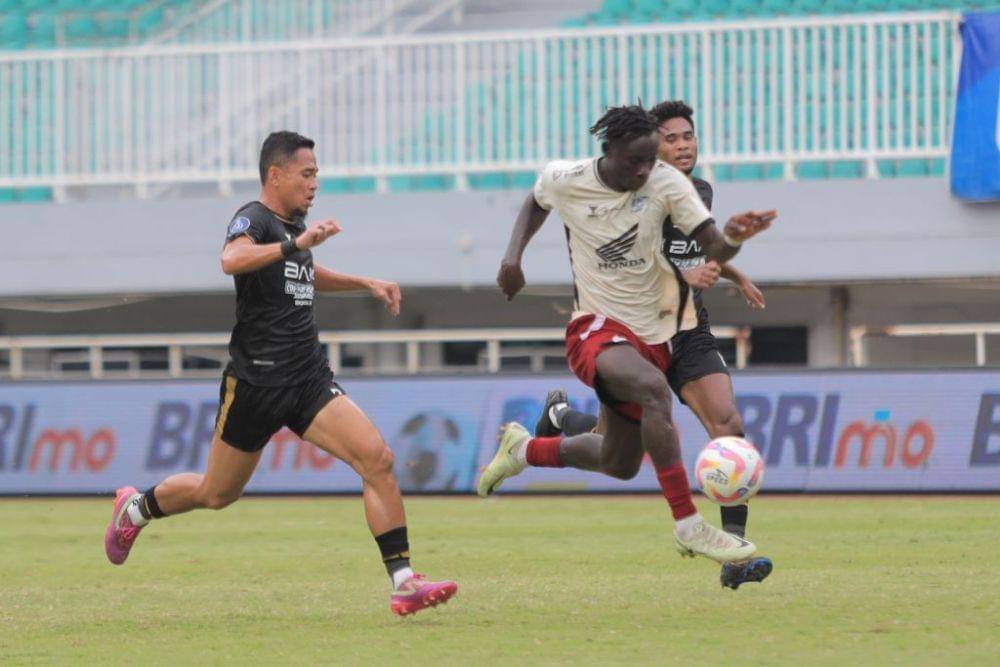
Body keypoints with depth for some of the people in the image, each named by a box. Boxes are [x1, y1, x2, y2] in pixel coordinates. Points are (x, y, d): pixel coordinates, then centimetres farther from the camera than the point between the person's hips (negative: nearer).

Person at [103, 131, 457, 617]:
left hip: (309, 379, 6)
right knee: (217, 494, 10)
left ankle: (404, 582, -17)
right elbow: (232, 260, -35)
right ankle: (134, 509, 40)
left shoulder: (296, 225, 15)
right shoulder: (254, 218, -10)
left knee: (378, 459, -15)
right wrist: (296, 244, -40)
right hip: (255, 384, -6)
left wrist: (366, 283, 33)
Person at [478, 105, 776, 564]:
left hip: (652, 333, 4)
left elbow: (712, 249, -16)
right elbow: (537, 202, 16)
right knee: (653, 387, -36)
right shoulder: (564, 181, -9)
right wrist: (513, 256, 2)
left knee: (620, 465, 12)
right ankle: (688, 526, -36)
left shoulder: (666, 183, -11)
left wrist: (731, 239, -39)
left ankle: (524, 449, 41)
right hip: (596, 325, -4)